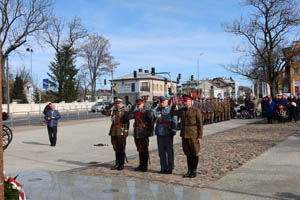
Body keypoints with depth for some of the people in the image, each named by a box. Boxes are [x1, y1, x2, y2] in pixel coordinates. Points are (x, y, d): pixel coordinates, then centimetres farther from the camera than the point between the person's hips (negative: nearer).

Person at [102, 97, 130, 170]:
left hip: (121, 133, -5)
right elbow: (104, 112, 10)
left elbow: (127, 123, -7)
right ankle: (117, 164, 22)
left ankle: (121, 164, 12)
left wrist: (125, 133, -14)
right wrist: (110, 105, 3)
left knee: (121, 150, 2)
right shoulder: (113, 111, 11)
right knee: (116, 149, 12)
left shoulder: (125, 112, -4)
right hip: (113, 133, 5)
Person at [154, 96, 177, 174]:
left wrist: (173, 131, -8)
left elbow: (174, 122, -3)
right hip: (159, 133, 5)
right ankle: (163, 168, 19)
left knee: (169, 151, 2)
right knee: (161, 151, 9)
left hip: (168, 133, -5)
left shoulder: (170, 110, -3)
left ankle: (170, 168, 13)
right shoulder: (157, 110, 12)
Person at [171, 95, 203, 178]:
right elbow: (172, 113, 20)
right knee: (188, 153, 11)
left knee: (194, 153, 5)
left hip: (193, 135, -5)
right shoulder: (182, 110, 6)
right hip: (184, 135, 5)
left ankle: (194, 171, 17)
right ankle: (189, 171, 21)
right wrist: (174, 104, 3)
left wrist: (200, 137, -12)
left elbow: (200, 124, -8)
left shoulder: (196, 111, -9)